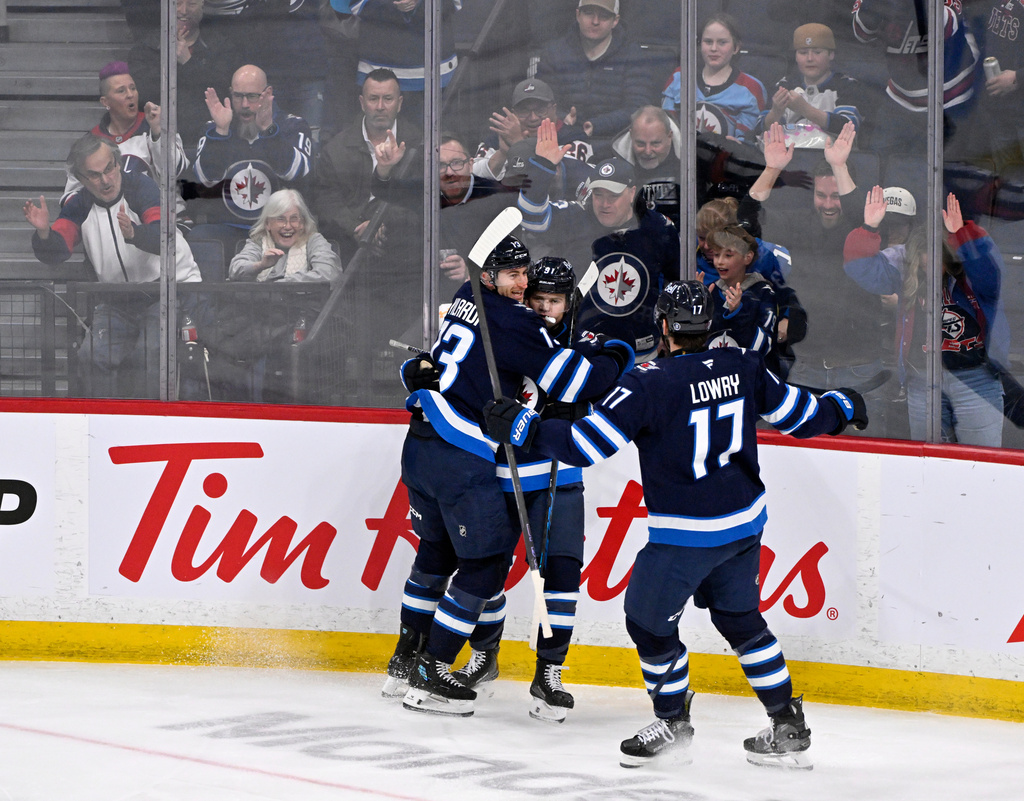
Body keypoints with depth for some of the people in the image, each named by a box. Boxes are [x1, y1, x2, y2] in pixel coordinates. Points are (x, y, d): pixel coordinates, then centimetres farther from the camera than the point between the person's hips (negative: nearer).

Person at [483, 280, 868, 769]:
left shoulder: (649, 382, -18)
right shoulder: (742, 367, -2)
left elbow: (586, 445, -20)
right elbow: (799, 415, 9)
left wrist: (523, 428, -11)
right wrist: (842, 408, 30)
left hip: (686, 535, -7)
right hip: (745, 521, 7)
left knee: (649, 618, 12)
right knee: (739, 617, 21)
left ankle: (673, 721, 27)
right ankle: (789, 729, 23)